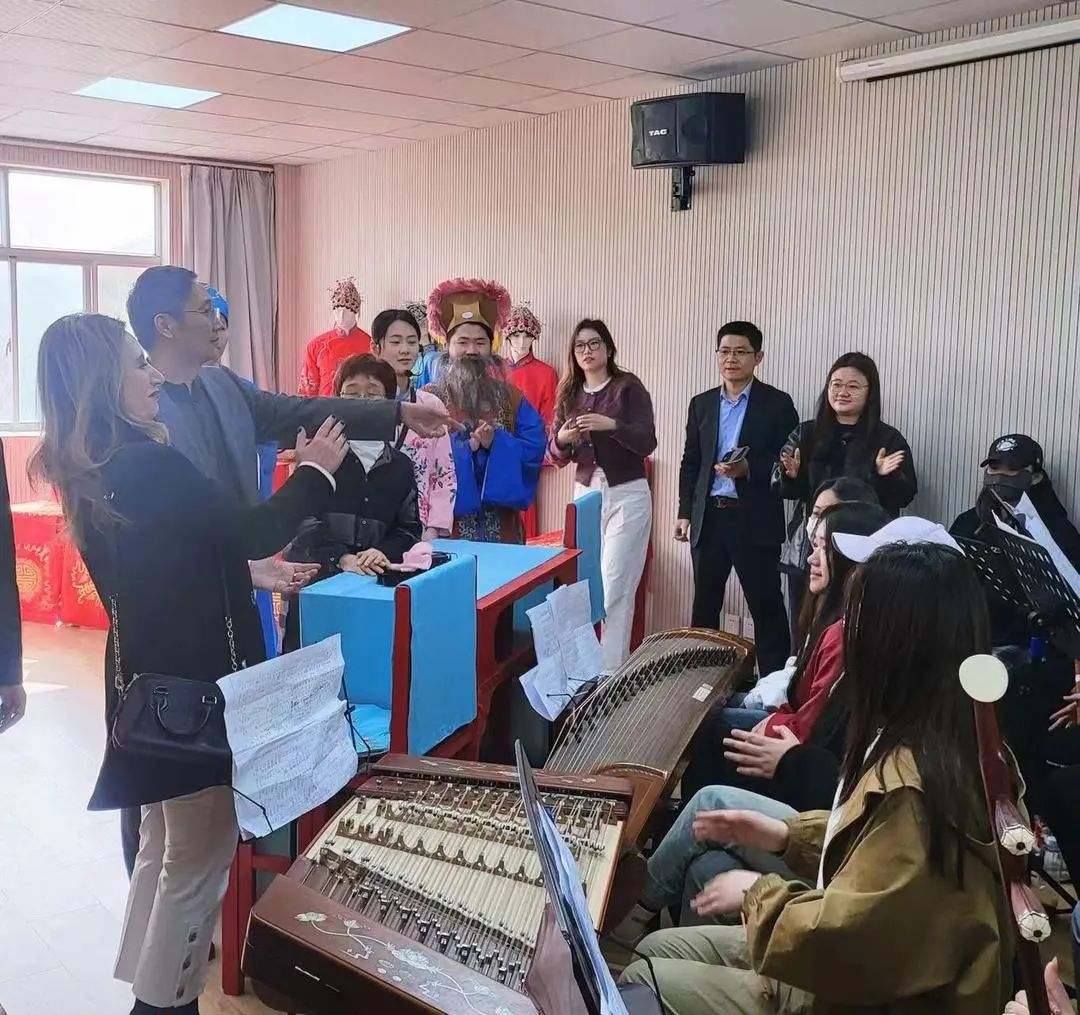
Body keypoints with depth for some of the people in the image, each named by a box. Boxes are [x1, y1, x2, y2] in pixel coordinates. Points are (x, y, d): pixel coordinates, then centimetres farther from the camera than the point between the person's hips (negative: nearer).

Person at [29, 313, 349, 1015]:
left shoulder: (89, 469, 4)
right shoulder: (150, 464, -25)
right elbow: (250, 534, -16)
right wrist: (315, 473, -3)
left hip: (148, 675, 10)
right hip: (193, 682, -10)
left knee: (163, 841, 24)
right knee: (200, 852, 7)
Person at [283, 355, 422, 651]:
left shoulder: (401, 465, 13)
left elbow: (410, 527, 12)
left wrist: (384, 552, -10)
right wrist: (341, 557, -22)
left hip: (373, 580, 3)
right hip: (315, 578, -3)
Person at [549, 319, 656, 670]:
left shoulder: (629, 386, -5)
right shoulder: (569, 393, 9)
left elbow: (647, 443, -13)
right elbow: (557, 456, 8)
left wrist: (611, 425, -28)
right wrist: (562, 439, -14)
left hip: (626, 495, -5)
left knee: (615, 589, -7)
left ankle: (612, 671, -3)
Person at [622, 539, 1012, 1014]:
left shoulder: (911, 784, -33)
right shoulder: (951, 737, -2)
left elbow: (848, 940, -30)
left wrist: (759, 894, -14)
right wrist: (787, 835, 6)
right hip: (856, 964, 9)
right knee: (658, 950, 15)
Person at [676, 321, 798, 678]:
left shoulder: (777, 403, -2)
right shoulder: (701, 403, 11)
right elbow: (690, 463, 13)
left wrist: (748, 469, -20)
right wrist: (685, 513, 6)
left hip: (755, 520, -4)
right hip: (708, 517, 4)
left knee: (766, 605, 2)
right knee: (704, 604, 12)